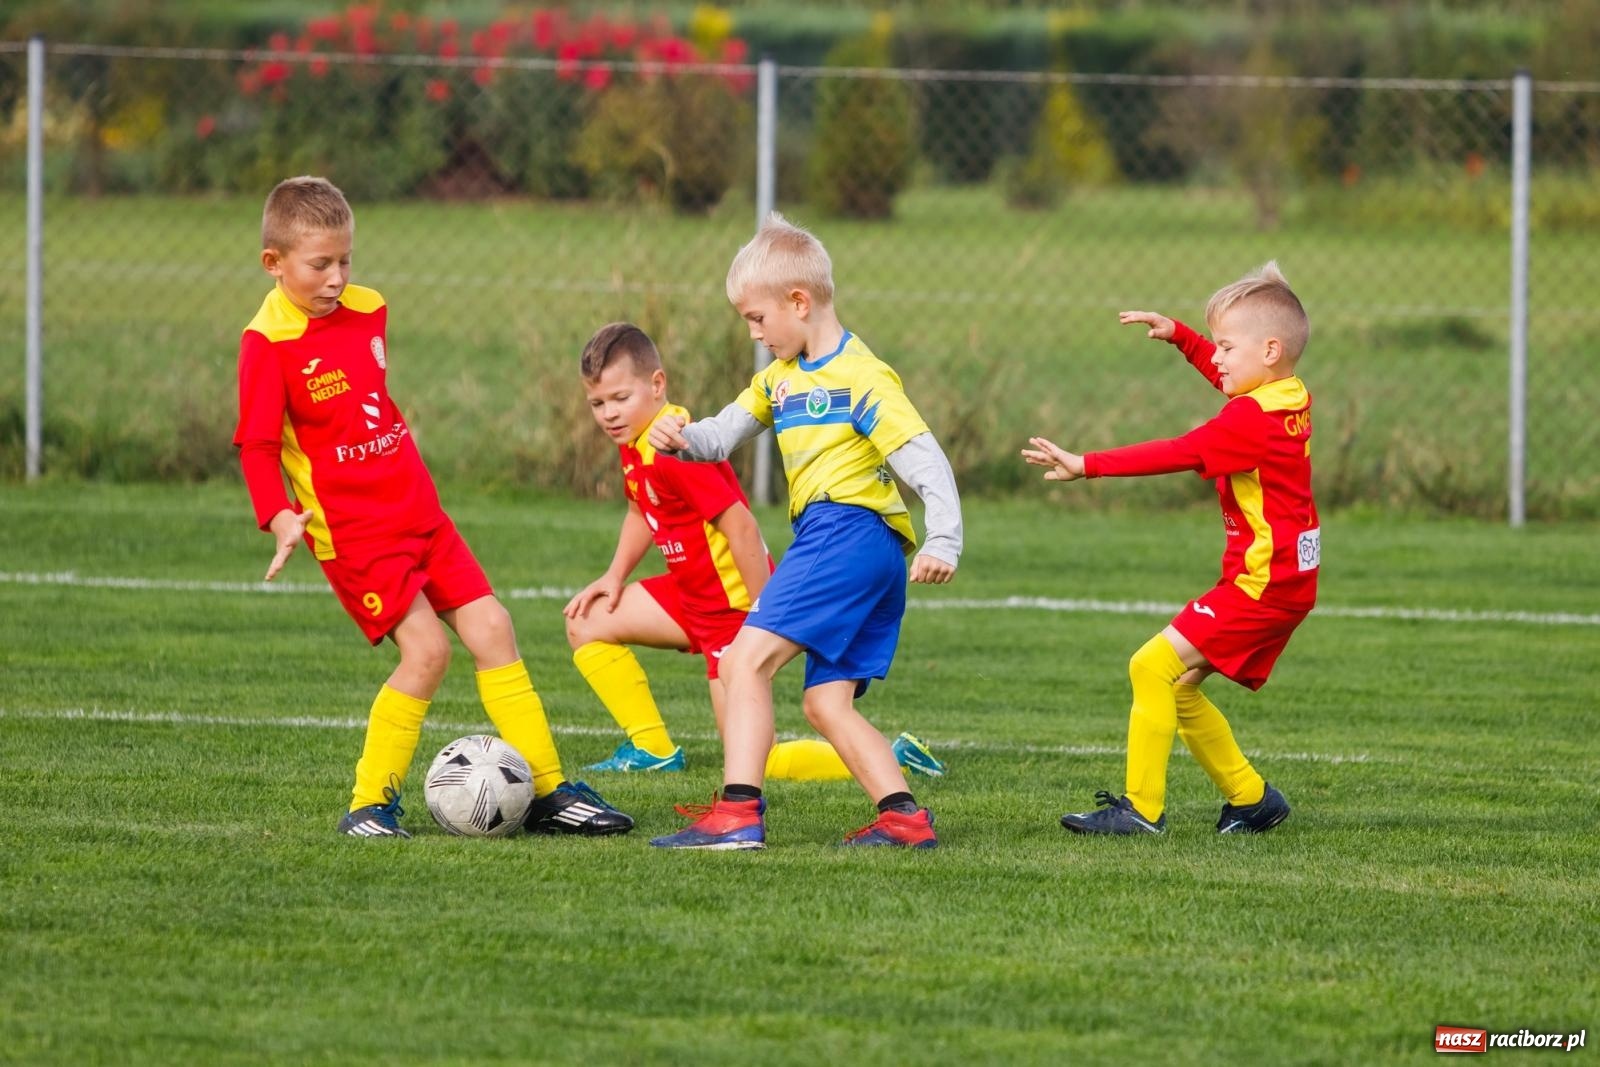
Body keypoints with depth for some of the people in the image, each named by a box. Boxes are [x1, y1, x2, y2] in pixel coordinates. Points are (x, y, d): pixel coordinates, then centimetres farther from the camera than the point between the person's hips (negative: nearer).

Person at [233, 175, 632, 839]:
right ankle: (371, 805, -4)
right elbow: (256, 444, -17)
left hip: (420, 512, 7)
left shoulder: (366, 311, 7)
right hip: (351, 531, -7)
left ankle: (549, 791, 9)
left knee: (491, 629, 2)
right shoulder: (267, 343, -14)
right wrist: (279, 518, -32)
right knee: (426, 648, -17)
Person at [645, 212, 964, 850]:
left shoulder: (860, 377, -7)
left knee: (747, 658, -15)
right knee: (825, 703, 6)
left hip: (848, 529, -10)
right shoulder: (780, 378, 21)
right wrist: (681, 439, -9)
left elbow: (924, 460, -13)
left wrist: (944, 542, -23)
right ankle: (903, 816, -1)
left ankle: (737, 812, -22)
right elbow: (724, 433, 14)